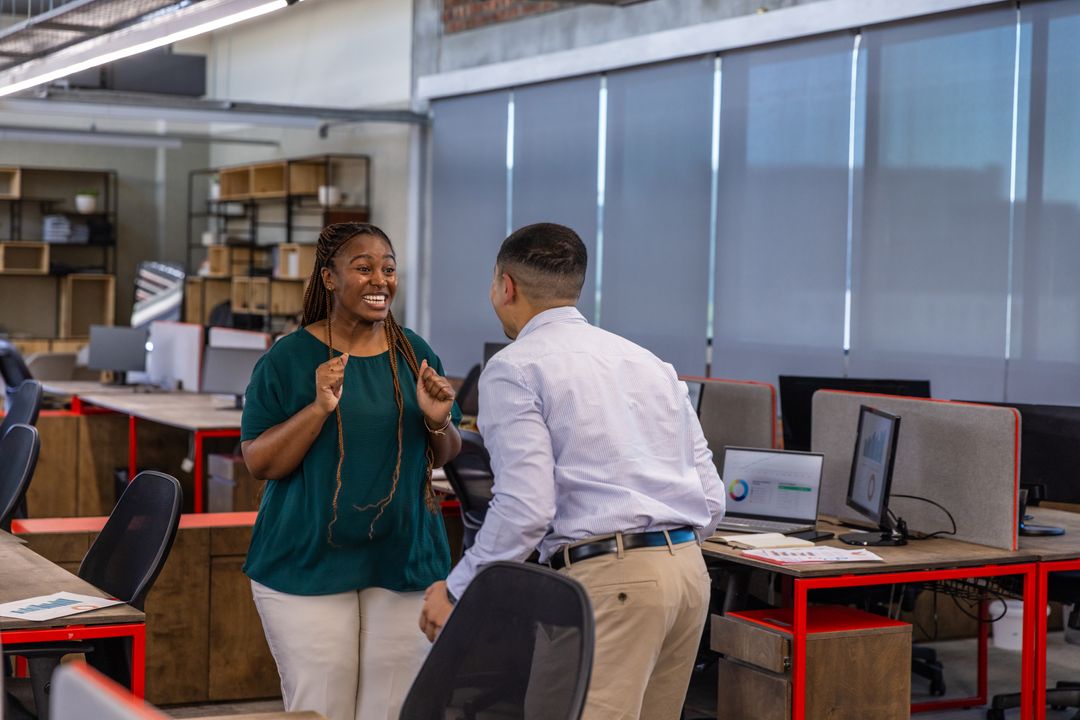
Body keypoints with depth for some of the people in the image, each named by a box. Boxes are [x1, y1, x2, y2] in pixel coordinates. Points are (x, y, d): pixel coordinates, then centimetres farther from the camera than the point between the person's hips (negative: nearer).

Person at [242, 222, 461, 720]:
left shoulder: (415, 354, 6)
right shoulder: (288, 358, -4)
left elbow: (446, 456, 13)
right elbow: (259, 462, -8)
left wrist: (437, 421, -9)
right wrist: (319, 409, -21)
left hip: (404, 563, 3)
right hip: (309, 563, -3)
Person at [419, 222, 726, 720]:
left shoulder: (513, 369, 0)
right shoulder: (648, 361, 21)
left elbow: (525, 507, -13)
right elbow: (711, 499, 15)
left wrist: (456, 591, -3)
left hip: (609, 581, -8)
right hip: (691, 567, 8)